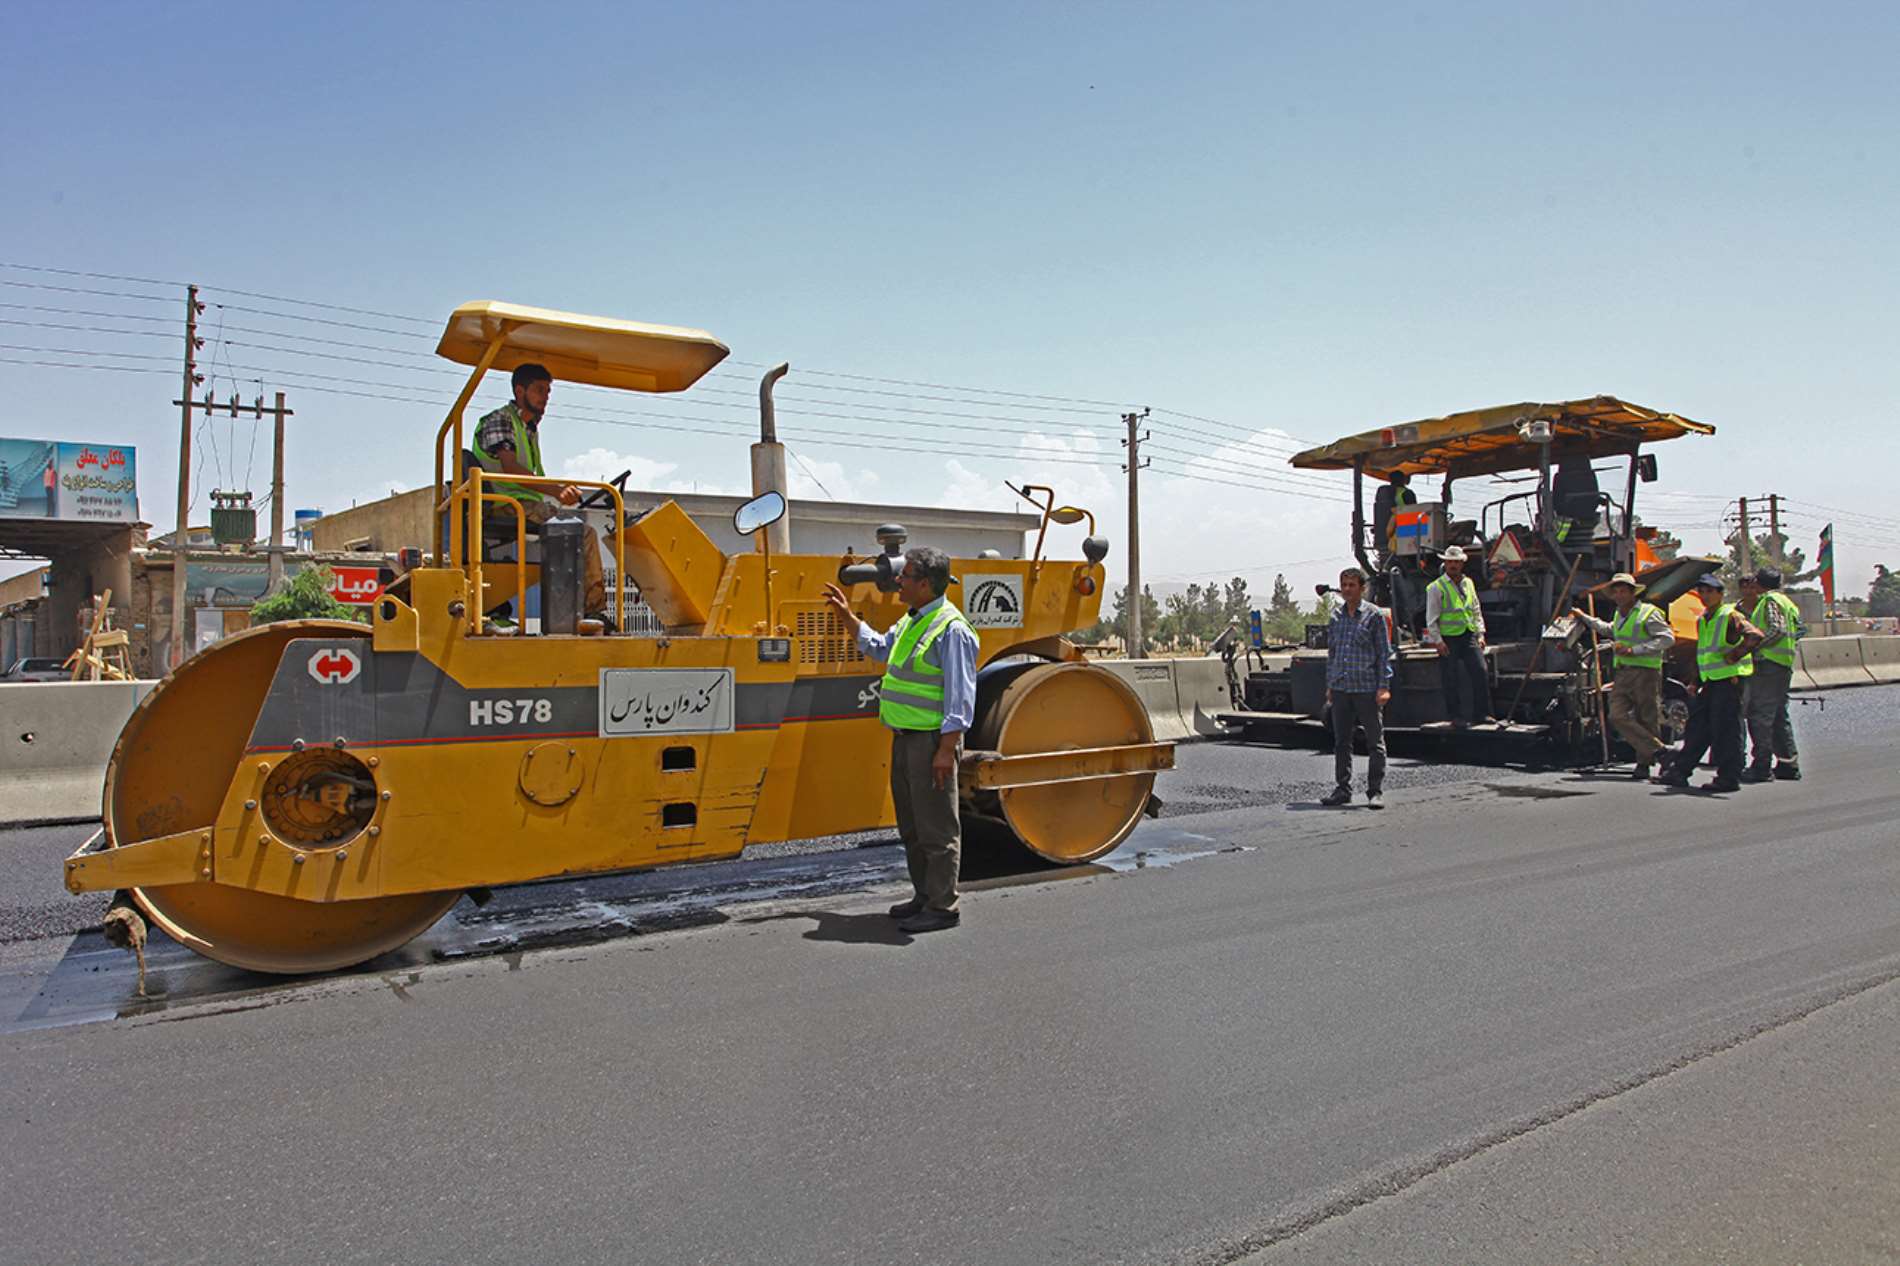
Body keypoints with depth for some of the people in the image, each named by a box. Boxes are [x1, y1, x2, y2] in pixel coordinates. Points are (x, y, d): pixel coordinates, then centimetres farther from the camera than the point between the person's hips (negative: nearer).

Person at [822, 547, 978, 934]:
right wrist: (848, 616, 25)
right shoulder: (911, 620, 13)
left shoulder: (951, 628, -16)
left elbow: (960, 696, -19)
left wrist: (946, 749, -22)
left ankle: (943, 907, 7)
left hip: (931, 739, -10)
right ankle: (924, 896, 29)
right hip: (905, 737, 10)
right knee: (911, 824, 17)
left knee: (936, 827, -2)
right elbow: (879, 648, 32)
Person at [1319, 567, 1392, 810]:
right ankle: (1342, 790, 17)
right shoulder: (1336, 615, 11)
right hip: (1340, 688, 5)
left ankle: (1376, 792, 9)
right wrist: (1329, 685, 15)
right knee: (1341, 742, 8)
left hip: (1367, 688, -4)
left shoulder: (1374, 614, -2)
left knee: (1375, 743, 3)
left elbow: (1384, 653, -2)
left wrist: (1384, 687, -8)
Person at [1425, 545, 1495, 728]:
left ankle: (1482, 713, 6)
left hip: (1469, 637, 5)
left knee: (1481, 672, -3)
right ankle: (1456, 717, 8)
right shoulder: (1437, 587, -4)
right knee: (1451, 680, -1)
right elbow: (1431, 618, -6)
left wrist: (1480, 634, 11)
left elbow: (1477, 611, 20)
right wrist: (1438, 641, -12)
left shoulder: (1468, 583, 13)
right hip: (1449, 639, -5)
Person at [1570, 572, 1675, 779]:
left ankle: (1644, 765, 5)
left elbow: (1668, 638, -14)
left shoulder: (1648, 613, -5)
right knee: (1618, 716, -10)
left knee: (1647, 721, -2)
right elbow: (1609, 630, 43)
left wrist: (1635, 650, -18)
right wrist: (1584, 617, 46)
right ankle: (1660, 751, -5)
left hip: (1645, 673, -7)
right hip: (1623, 673, 7)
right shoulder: (1620, 615, 20)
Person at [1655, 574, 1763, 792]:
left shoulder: (1730, 615, -10)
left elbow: (1755, 635, -26)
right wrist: (1695, 681, 21)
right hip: (1711, 681, 9)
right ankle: (1680, 772, 13)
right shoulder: (1702, 620, 16)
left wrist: (1734, 655, -21)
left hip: (1729, 679, -9)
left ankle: (1728, 778, 1)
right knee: (1697, 727, 10)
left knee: (1725, 729, -5)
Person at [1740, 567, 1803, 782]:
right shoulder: (1785, 601, 22)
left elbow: (1777, 629, -21)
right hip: (1784, 667, 10)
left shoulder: (1770, 600, -8)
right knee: (1779, 716, 15)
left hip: (1768, 664, -10)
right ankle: (1788, 765, 18)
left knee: (1759, 716, -9)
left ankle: (1761, 768, -10)